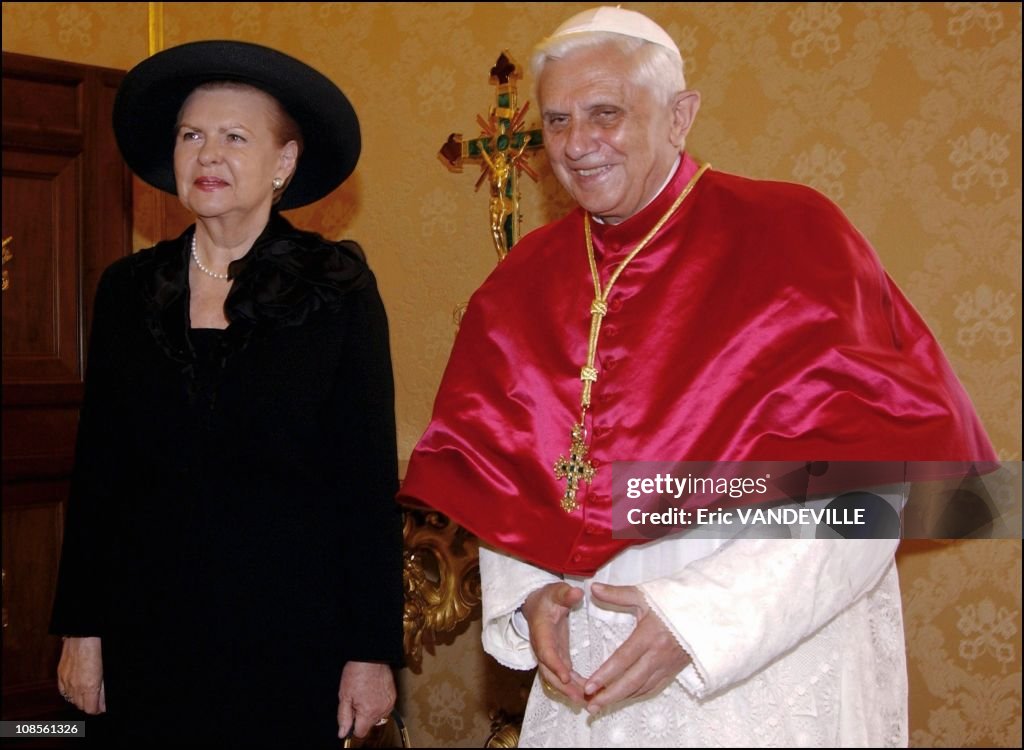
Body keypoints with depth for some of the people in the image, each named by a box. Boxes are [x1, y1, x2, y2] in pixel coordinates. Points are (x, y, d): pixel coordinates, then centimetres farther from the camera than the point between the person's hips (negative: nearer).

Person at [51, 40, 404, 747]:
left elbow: (370, 484, -6)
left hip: (294, 642, -2)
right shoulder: (127, 290, 5)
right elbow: (96, 475, 7)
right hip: (149, 640, 3)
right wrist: (82, 632, 4)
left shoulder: (338, 291, -5)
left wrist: (373, 652, -8)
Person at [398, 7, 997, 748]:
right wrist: (528, 594, -12)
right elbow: (492, 471, 6)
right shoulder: (527, 278, 2)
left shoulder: (790, 235, -10)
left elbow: (871, 474, -16)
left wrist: (700, 615, -22)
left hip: (771, 679, -3)